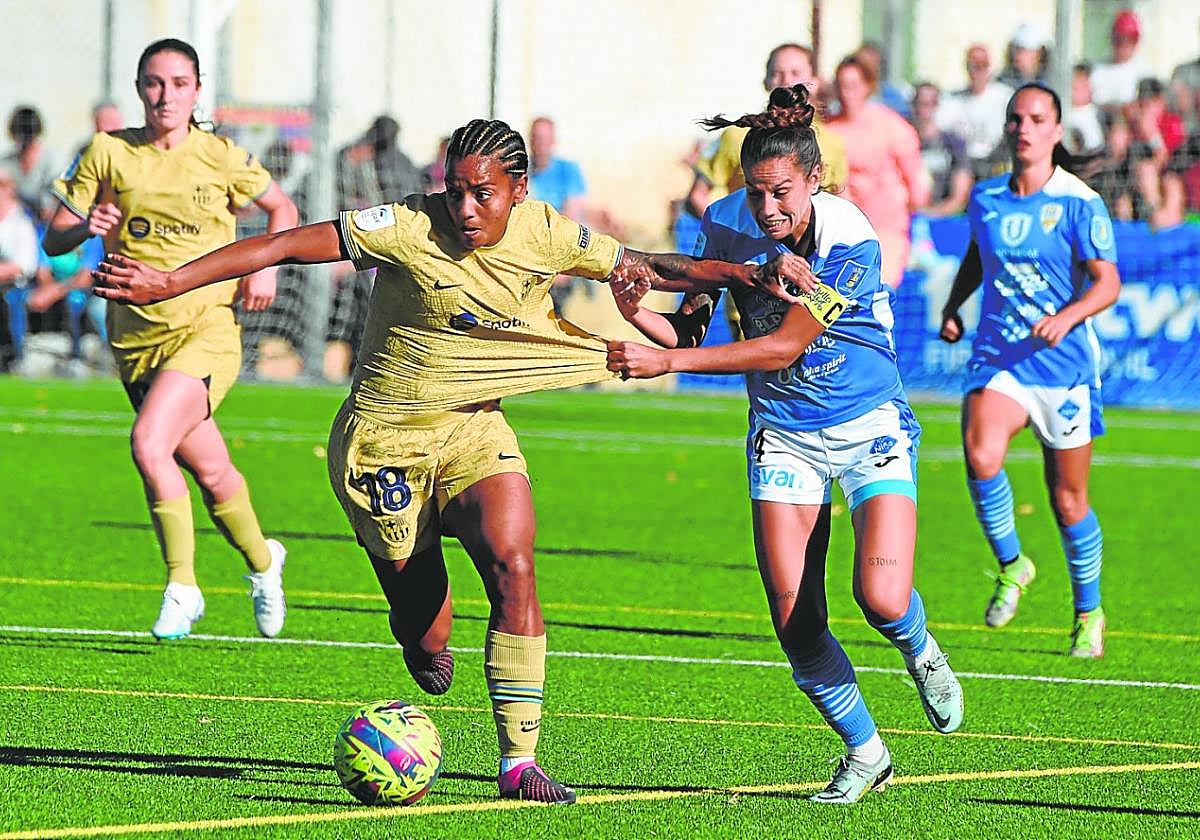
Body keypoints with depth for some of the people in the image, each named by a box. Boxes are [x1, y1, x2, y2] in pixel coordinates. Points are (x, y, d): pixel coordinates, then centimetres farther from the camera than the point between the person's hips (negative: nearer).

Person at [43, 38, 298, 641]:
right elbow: (53, 241, 1)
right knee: (209, 471, 11)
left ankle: (182, 587, -12)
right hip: (135, 335, 3)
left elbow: (281, 208, 16)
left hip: (207, 327, -3)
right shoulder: (107, 153, 0)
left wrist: (265, 268, 0)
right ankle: (261, 561, 38)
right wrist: (85, 228, -21)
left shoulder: (220, 157, -1)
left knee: (149, 443, -24)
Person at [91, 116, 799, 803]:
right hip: (385, 440, -3)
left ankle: (520, 760, -17)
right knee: (420, 610, -2)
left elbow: (641, 265, 8)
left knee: (514, 567, -19)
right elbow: (284, 246, -20)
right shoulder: (411, 230, -20)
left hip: (475, 429, 3)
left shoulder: (544, 236, -6)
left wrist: (747, 274, -2)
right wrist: (169, 283, -25)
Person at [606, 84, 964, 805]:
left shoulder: (852, 242, -24)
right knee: (795, 622, -7)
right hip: (783, 436, 4)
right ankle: (864, 752, 15)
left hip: (869, 426, -4)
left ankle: (922, 655, 17)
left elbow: (783, 346, -27)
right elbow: (692, 329, -4)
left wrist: (668, 361, -33)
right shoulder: (728, 224, -9)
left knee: (881, 597, -20)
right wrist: (640, 314, -27)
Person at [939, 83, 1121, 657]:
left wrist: (1067, 316, -32)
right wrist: (953, 305, 10)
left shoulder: (1079, 204, -9)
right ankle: (1011, 564, -2)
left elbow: (1107, 281, -15)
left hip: (1063, 366, -3)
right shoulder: (985, 198, 4)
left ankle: (1088, 612, 29)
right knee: (980, 456, -26)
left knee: (1068, 500, 7)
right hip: (996, 357, 3)